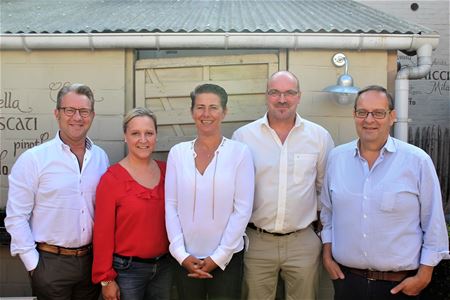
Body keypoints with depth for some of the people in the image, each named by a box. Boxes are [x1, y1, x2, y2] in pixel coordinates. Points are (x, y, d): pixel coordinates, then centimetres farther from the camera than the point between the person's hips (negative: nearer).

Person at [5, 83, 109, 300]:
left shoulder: (101, 158, 2)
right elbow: (16, 217, -9)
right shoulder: (33, 159, -10)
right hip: (50, 261, -4)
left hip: (92, 260, 4)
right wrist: (33, 264, -9)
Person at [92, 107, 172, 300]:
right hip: (127, 269, -4)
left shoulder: (166, 171, 0)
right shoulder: (111, 179, -13)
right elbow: (103, 232, -10)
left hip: (163, 266, 4)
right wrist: (106, 279, -9)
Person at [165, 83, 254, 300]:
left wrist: (218, 257, -9)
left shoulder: (239, 152, -6)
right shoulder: (177, 152, 1)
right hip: (187, 258, 2)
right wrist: (181, 254, -6)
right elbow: (170, 206, 1)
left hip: (227, 258, -2)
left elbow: (242, 209, -7)